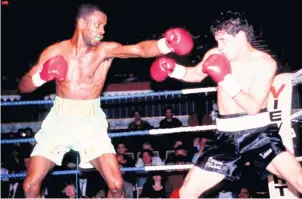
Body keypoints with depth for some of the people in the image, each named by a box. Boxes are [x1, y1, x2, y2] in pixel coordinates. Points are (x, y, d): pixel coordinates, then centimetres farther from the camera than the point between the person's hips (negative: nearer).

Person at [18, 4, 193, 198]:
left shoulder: (105, 50, -7)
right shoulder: (55, 52, -3)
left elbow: (141, 49, -26)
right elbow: (23, 86, 2)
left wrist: (167, 44, -45)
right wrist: (42, 77, -19)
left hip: (91, 123, -1)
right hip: (60, 121, 1)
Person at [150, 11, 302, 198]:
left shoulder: (265, 62, -11)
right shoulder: (215, 55, 2)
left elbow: (253, 107, -19)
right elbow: (197, 74, 23)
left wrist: (226, 79, -25)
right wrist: (173, 69, 3)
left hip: (259, 131, -4)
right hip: (227, 136, 4)